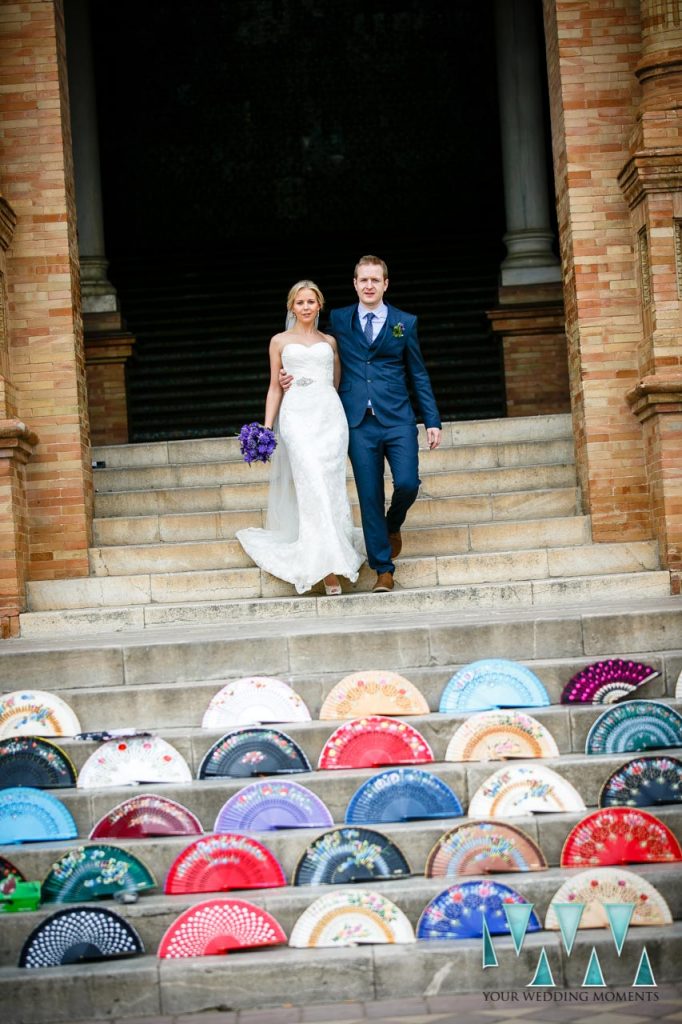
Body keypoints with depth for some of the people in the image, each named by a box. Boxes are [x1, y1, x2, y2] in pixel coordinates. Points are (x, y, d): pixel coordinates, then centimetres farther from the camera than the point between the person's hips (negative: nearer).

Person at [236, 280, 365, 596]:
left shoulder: (329, 342, 18)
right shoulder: (280, 341, 14)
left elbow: (337, 384, 18)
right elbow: (274, 388, 13)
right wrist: (266, 428, 5)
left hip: (330, 415, 2)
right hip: (297, 415, -2)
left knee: (330, 487, -5)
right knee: (313, 485, -15)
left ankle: (330, 562, 1)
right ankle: (329, 566, -19)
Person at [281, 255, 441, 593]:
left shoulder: (405, 323, 8)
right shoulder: (338, 320, 9)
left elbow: (419, 375, 10)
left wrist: (432, 421, 5)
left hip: (397, 419, 0)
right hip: (359, 423, 0)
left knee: (407, 483, -14)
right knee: (370, 497, -1)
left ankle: (393, 525, 21)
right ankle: (383, 570, 7)